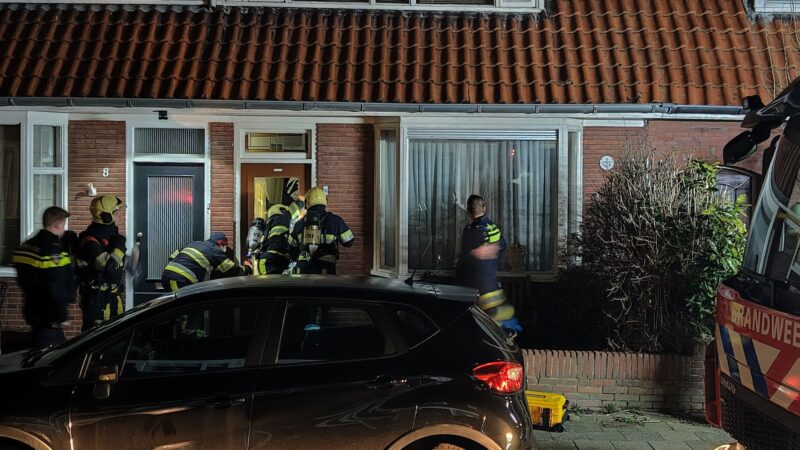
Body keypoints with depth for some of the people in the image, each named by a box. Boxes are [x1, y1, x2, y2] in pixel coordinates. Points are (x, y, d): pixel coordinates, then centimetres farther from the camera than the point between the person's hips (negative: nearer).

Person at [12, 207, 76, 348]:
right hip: (48, 315, -10)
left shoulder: (26, 246, 9)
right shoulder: (53, 251, -21)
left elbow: (23, 280, 17)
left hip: (33, 309, 10)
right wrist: (62, 315, -17)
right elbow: (55, 288, -24)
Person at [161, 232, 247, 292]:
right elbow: (233, 270, 7)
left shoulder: (194, 243, 26)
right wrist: (245, 269, 25)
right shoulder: (215, 251, 4)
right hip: (180, 280, -8)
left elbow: (172, 257, 27)